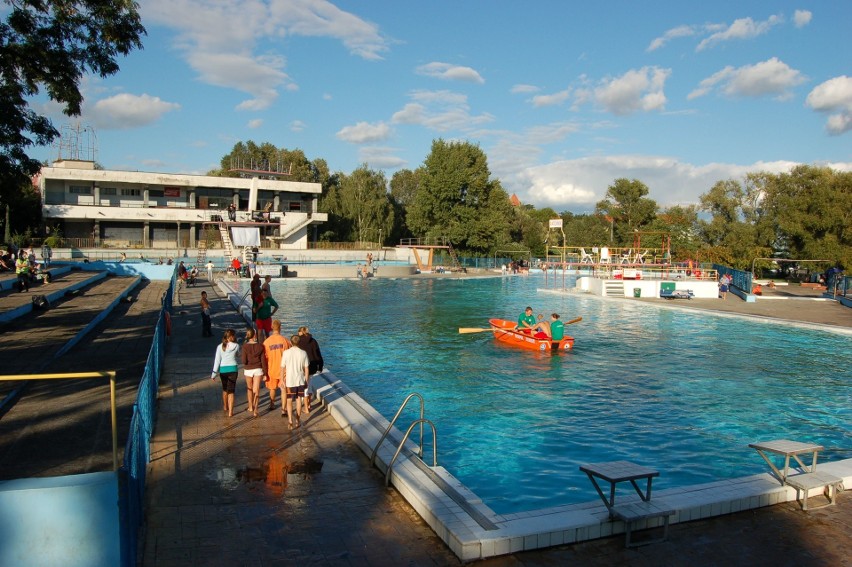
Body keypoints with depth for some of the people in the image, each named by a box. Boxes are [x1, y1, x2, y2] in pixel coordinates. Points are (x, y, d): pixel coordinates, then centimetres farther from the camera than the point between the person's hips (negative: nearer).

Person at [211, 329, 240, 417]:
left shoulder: (220, 347, -5)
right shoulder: (236, 346, -8)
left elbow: (217, 360, -5)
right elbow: (238, 357, 8)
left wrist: (214, 373, -1)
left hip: (223, 370, 2)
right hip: (233, 369, -2)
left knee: (225, 389, 23)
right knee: (231, 391, 2)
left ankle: (225, 407, 42)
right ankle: (230, 412, -3)